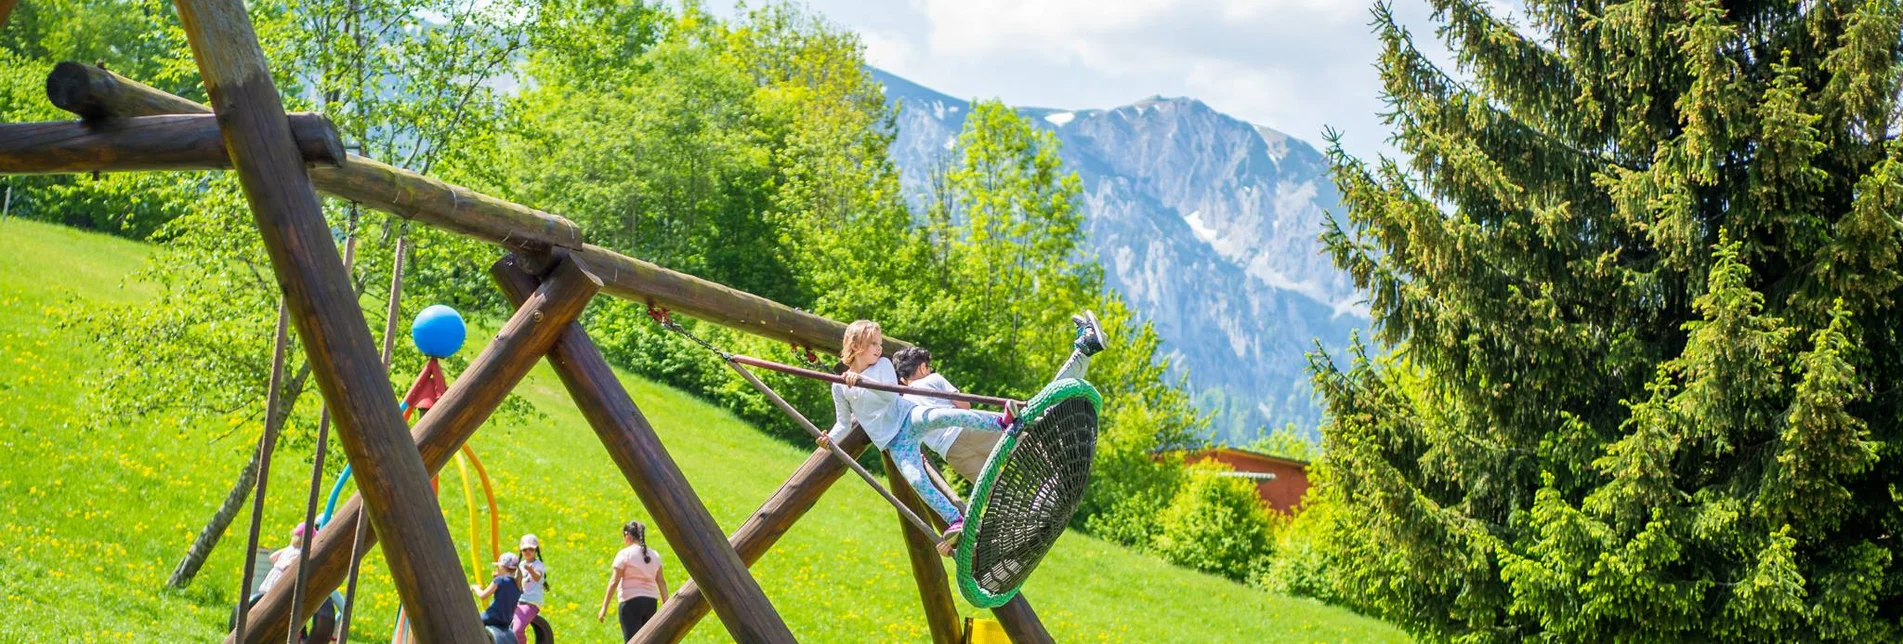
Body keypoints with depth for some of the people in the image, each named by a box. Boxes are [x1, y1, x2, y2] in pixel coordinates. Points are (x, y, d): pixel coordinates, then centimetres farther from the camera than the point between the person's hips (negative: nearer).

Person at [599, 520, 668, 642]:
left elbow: (614, 582, -10)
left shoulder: (624, 554, -6)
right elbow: (661, 582, 10)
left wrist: (604, 607, -9)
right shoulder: (654, 555, 11)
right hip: (651, 602, 6)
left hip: (631, 601, -6)